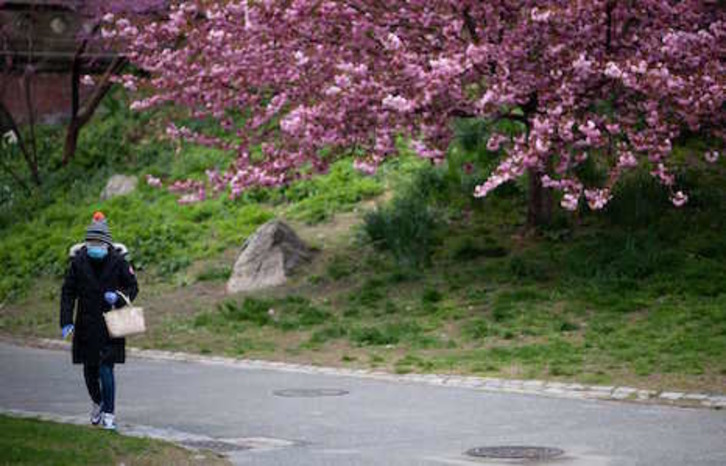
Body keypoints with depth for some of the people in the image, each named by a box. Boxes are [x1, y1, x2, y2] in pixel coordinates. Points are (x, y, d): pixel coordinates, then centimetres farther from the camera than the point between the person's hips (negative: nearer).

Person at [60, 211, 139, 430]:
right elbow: (68, 293, 1)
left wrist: (119, 297, -16)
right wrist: (66, 322, -8)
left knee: (106, 369, -9)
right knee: (89, 369, 12)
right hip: (86, 326, 2)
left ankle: (108, 414, 1)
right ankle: (97, 402, 39)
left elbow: (133, 287, 5)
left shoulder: (118, 262, -7)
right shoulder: (78, 262, -3)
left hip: (110, 325, -2)